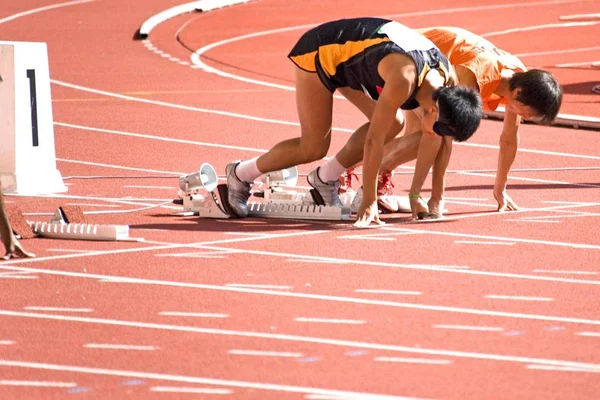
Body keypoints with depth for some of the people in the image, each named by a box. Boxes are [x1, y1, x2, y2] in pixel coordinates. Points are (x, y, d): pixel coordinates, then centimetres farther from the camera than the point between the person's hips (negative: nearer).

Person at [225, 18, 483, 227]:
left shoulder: (448, 79, -15)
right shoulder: (404, 78, -38)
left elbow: (443, 139, 0)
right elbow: (373, 140, -34)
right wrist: (369, 202, -30)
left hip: (349, 57, 8)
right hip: (317, 54, -8)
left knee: (393, 124, -4)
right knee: (314, 147, -10)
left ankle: (325, 179, 10)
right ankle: (241, 174, 9)